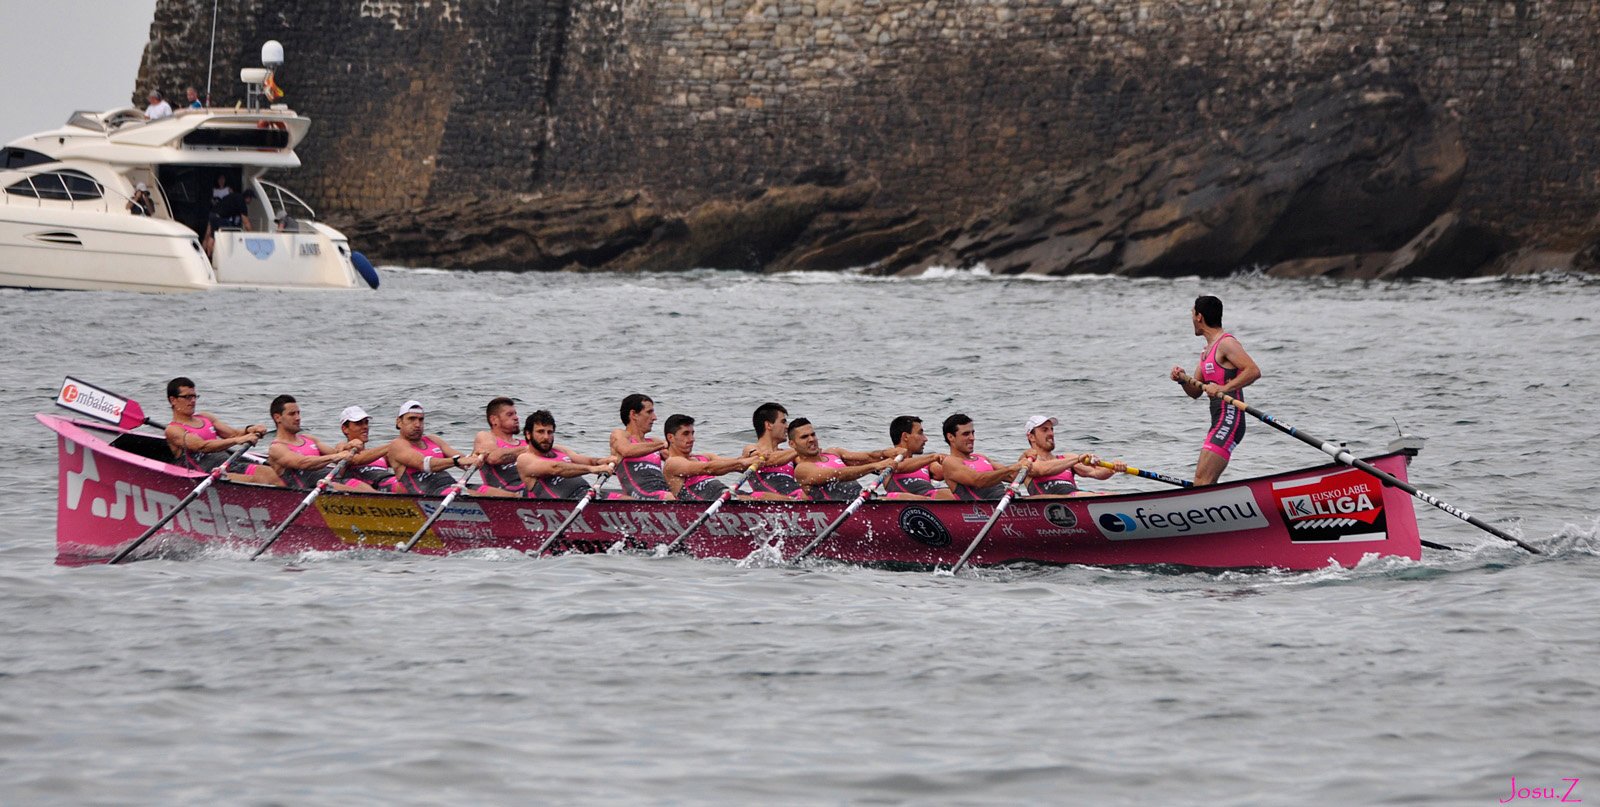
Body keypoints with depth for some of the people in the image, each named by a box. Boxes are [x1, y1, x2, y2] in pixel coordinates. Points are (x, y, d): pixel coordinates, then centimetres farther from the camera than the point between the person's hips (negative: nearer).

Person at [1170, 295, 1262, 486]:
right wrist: (1183, 379, 3)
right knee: (1205, 486, 9)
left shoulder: (1226, 343, -9)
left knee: (1202, 481, -19)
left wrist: (1224, 388, -27)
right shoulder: (1208, 350, 21)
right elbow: (1195, 392, 24)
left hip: (1229, 421, -10)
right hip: (1219, 422, 10)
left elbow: (1254, 371, -21)